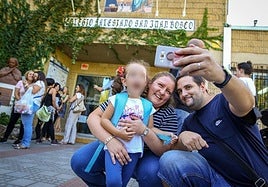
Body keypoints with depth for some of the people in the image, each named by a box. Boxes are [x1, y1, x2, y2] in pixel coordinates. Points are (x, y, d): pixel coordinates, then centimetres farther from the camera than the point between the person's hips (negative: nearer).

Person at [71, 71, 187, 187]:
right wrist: (109, 139, -33)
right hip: (115, 147, 1)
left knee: (152, 172, -33)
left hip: (144, 156, -1)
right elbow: (93, 117, -14)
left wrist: (144, 131, -34)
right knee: (79, 161, -18)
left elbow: (165, 151, -15)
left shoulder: (169, 114, -10)